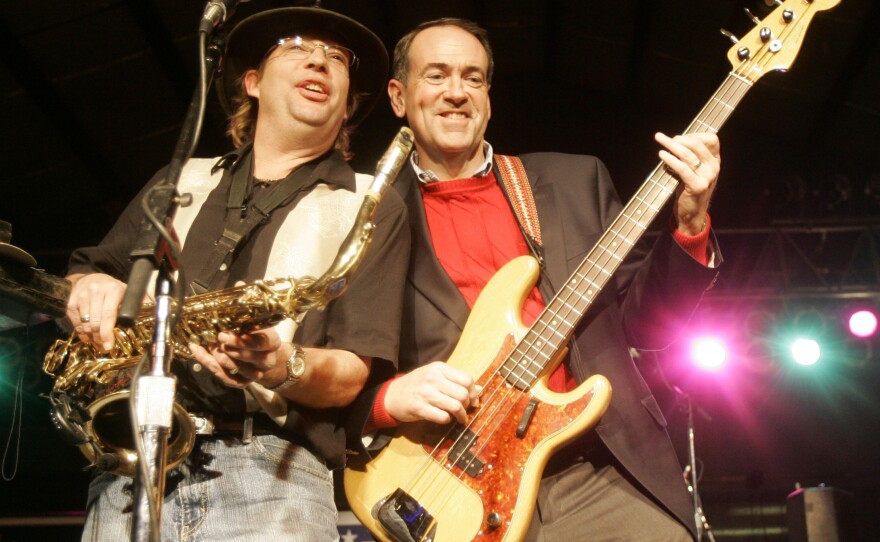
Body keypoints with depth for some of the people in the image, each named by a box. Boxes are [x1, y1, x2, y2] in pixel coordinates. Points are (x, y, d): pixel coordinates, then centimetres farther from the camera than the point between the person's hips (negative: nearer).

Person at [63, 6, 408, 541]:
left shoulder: (372, 207, 7)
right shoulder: (180, 182, 19)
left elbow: (350, 376, 0)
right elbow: (87, 271, 24)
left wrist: (285, 368, -20)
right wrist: (89, 287, 1)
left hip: (272, 476, -2)